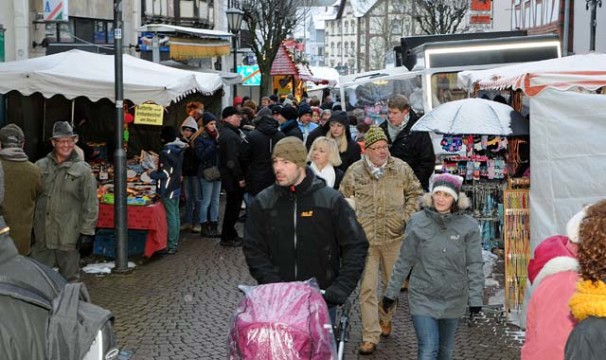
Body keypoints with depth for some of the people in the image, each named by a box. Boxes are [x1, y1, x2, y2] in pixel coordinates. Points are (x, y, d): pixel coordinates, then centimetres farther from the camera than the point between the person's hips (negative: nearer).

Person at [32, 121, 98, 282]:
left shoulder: (83, 170, -1)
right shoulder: (40, 166, 7)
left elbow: (90, 203, -2)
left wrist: (87, 231, -6)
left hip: (68, 235, -3)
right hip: (42, 234, 3)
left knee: (69, 276, 7)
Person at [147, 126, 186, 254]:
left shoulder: (166, 152, -18)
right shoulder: (179, 150, 6)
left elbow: (164, 174, -20)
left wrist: (152, 173, -5)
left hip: (168, 190, -8)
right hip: (176, 187, 8)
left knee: (171, 217, -5)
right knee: (176, 215, 13)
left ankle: (172, 246, -2)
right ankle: (175, 242, 22)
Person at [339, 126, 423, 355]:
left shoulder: (401, 169, -2)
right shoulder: (354, 171, -3)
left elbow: (414, 193, 11)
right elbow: (343, 199, 9)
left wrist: (406, 217, 1)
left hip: (394, 236, 1)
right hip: (365, 237, -1)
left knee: (392, 283, 16)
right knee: (367, 288, -3)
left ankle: (385, 318, 42)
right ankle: (370, 337, 2)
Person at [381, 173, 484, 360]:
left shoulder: (469, 226, -7)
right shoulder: (417, 222, -6)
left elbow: (474, 265, -2)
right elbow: (404, 261, 1)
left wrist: (475, 298, -5)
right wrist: (391, 292, 4)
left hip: (454, 300, 1)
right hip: (423, 297, -1)